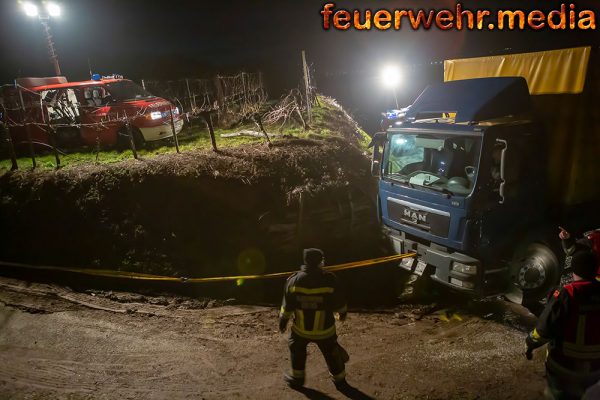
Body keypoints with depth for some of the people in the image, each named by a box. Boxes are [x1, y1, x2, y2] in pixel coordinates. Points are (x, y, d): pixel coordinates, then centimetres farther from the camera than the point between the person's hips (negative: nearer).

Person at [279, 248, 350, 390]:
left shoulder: (294, 280, -14)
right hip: (325, 329, 0)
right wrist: (343, 313, 16)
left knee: (297, 349, 27)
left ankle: (297, 378, 36)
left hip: (301, 329, 1)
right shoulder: (329, 280, -18)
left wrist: (283, 321, 11)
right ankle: (340, 380, 37)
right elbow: (339, 302, -6)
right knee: (332, 354, 21)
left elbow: (287, 305, -4)